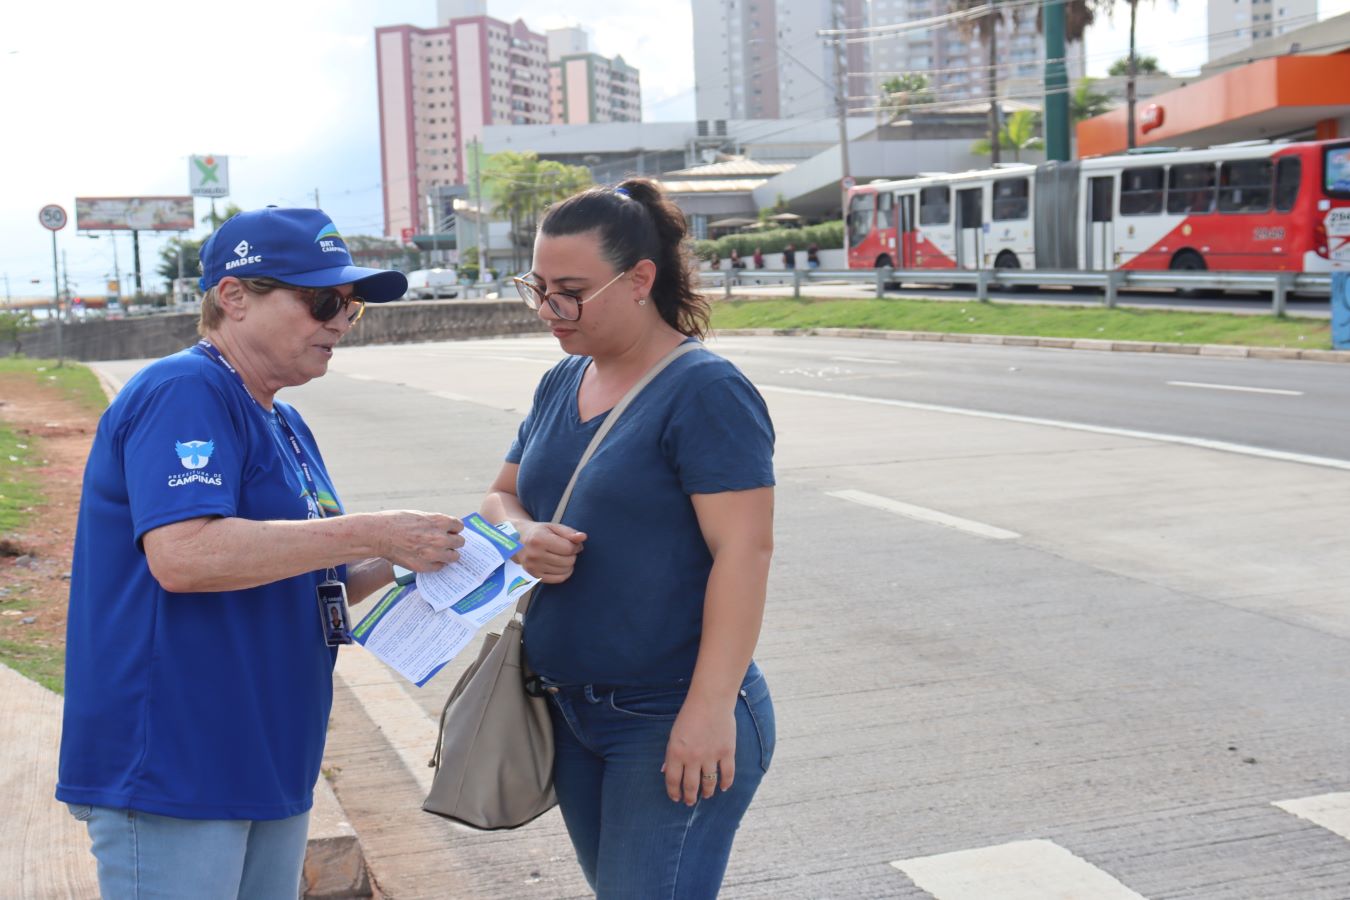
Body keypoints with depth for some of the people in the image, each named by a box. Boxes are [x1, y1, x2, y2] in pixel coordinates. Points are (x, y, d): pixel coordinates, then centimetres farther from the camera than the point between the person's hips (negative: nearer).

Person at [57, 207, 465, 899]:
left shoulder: (282, 423, 16)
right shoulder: (183, 393, -14)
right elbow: (183, 555, -28)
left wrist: (392, 563, 2)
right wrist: (371, 533, -25)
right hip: (169, 774, -9)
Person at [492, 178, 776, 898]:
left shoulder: (704, 391, -15)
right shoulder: (560, 385, 10)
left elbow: (743, 550, -20)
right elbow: (501, 496, 18)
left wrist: (710, 708, -25)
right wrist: (523, 536, -7)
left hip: (672, 723, -8)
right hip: (572, 715, 8)